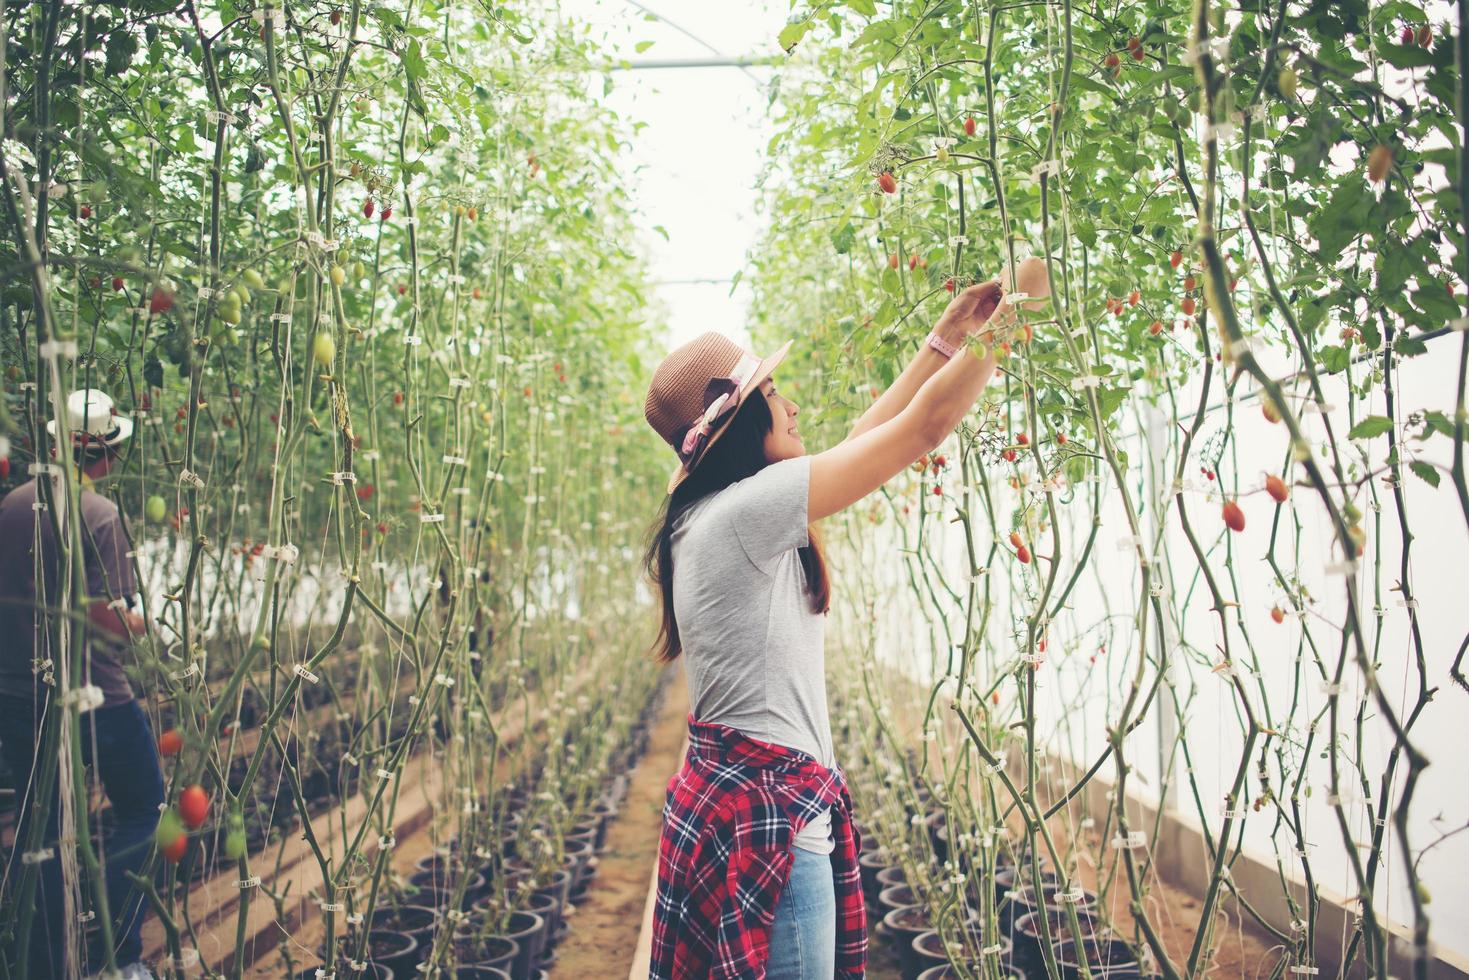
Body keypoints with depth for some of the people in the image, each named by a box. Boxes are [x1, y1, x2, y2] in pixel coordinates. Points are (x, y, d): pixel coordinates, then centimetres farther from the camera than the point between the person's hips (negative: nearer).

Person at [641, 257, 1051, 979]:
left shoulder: (711, 515, 9)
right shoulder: (743, 509, -18)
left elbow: (859, 444, 16)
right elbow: (925, 426, -15)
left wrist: (945, 339, 18)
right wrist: (1016, 309, -3)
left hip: (726, 801, 10)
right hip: (768, 817, -10)